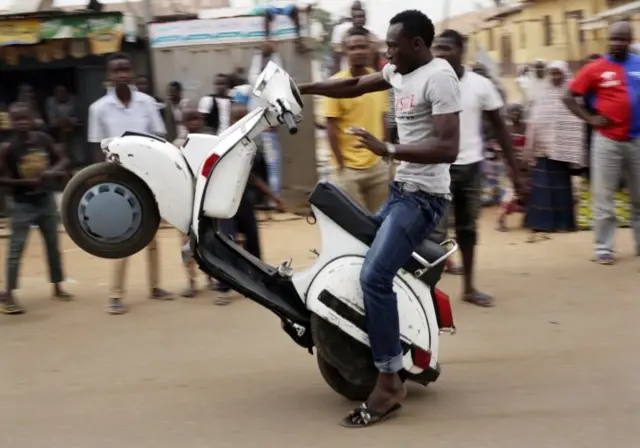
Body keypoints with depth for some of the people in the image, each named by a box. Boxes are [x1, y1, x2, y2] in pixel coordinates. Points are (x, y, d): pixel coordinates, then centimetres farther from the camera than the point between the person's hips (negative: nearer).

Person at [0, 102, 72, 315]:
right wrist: (27, 182, -24)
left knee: (53, 245, 14)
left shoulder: (44, 139, -5)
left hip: (46, 199, 5)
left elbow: (63, 159, 4)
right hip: (22, 204, -4)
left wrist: (53, 171, -16)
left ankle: (57, 287, 27)